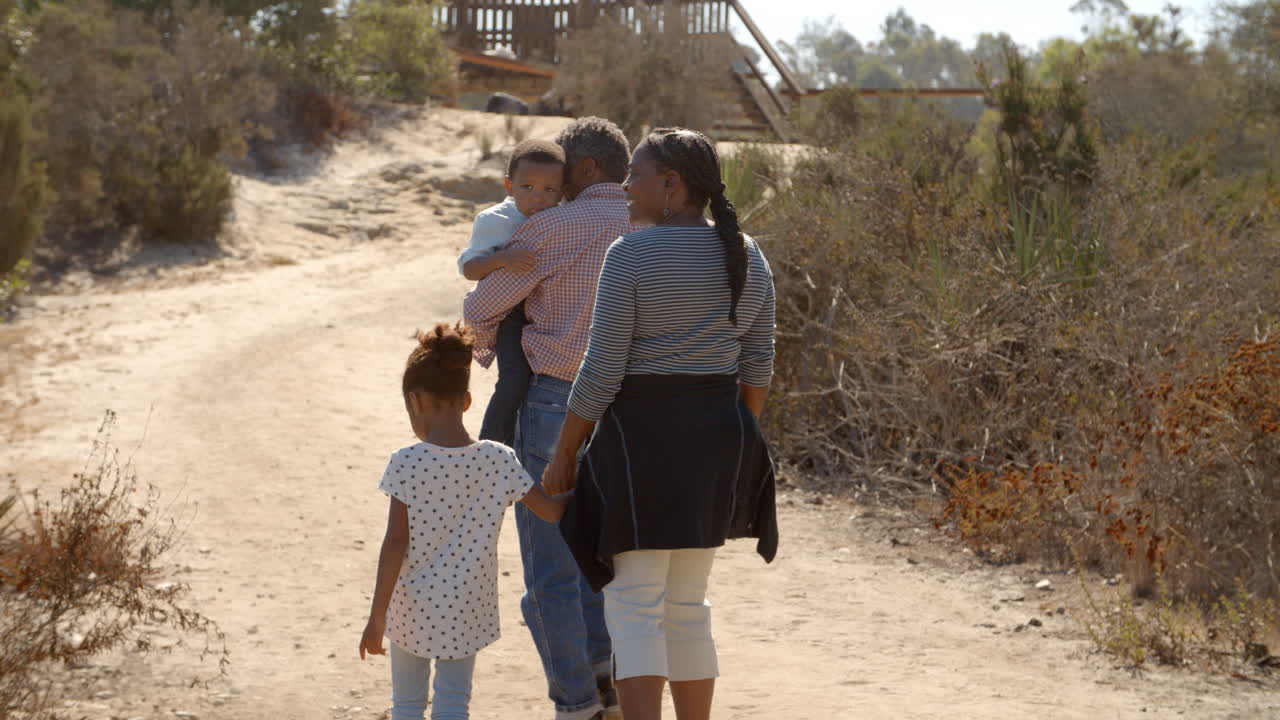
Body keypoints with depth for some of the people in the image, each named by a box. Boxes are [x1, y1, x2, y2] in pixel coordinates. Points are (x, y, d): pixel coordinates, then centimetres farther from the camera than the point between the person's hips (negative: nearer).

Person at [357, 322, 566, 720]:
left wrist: (377, 617, -10)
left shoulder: (406, 463, -15)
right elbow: (553, 510, -2)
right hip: (467, 612, 2)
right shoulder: (499, 460, -8)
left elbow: (395, 544, -15)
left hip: (412, 609, -2)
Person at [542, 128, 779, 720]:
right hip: (718, 435, 6)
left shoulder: (631, 256, -13)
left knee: (633, 607, -2)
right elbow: (757, 369, 10)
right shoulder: (747, 257, 6)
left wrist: (563, 455, -4)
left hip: (641, 435, -6)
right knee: (686, 605, 16)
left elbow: (601, 373, -13)